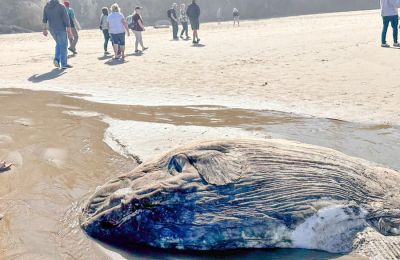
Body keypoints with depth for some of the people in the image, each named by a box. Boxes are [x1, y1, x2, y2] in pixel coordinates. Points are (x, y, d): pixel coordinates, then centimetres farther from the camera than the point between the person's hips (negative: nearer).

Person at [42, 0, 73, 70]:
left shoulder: (46, 6, 3)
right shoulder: (61, 7, -14)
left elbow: (44, 19, 6)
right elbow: (66, 20, -15)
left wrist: (44, 29, 13)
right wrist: (69, 32, -11)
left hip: (52, 30, 6)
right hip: (61, 29, -6)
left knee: (59, 44, 26)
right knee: (63, 46, 6)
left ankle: (57, 59, 9)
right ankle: (64, 64, 8)